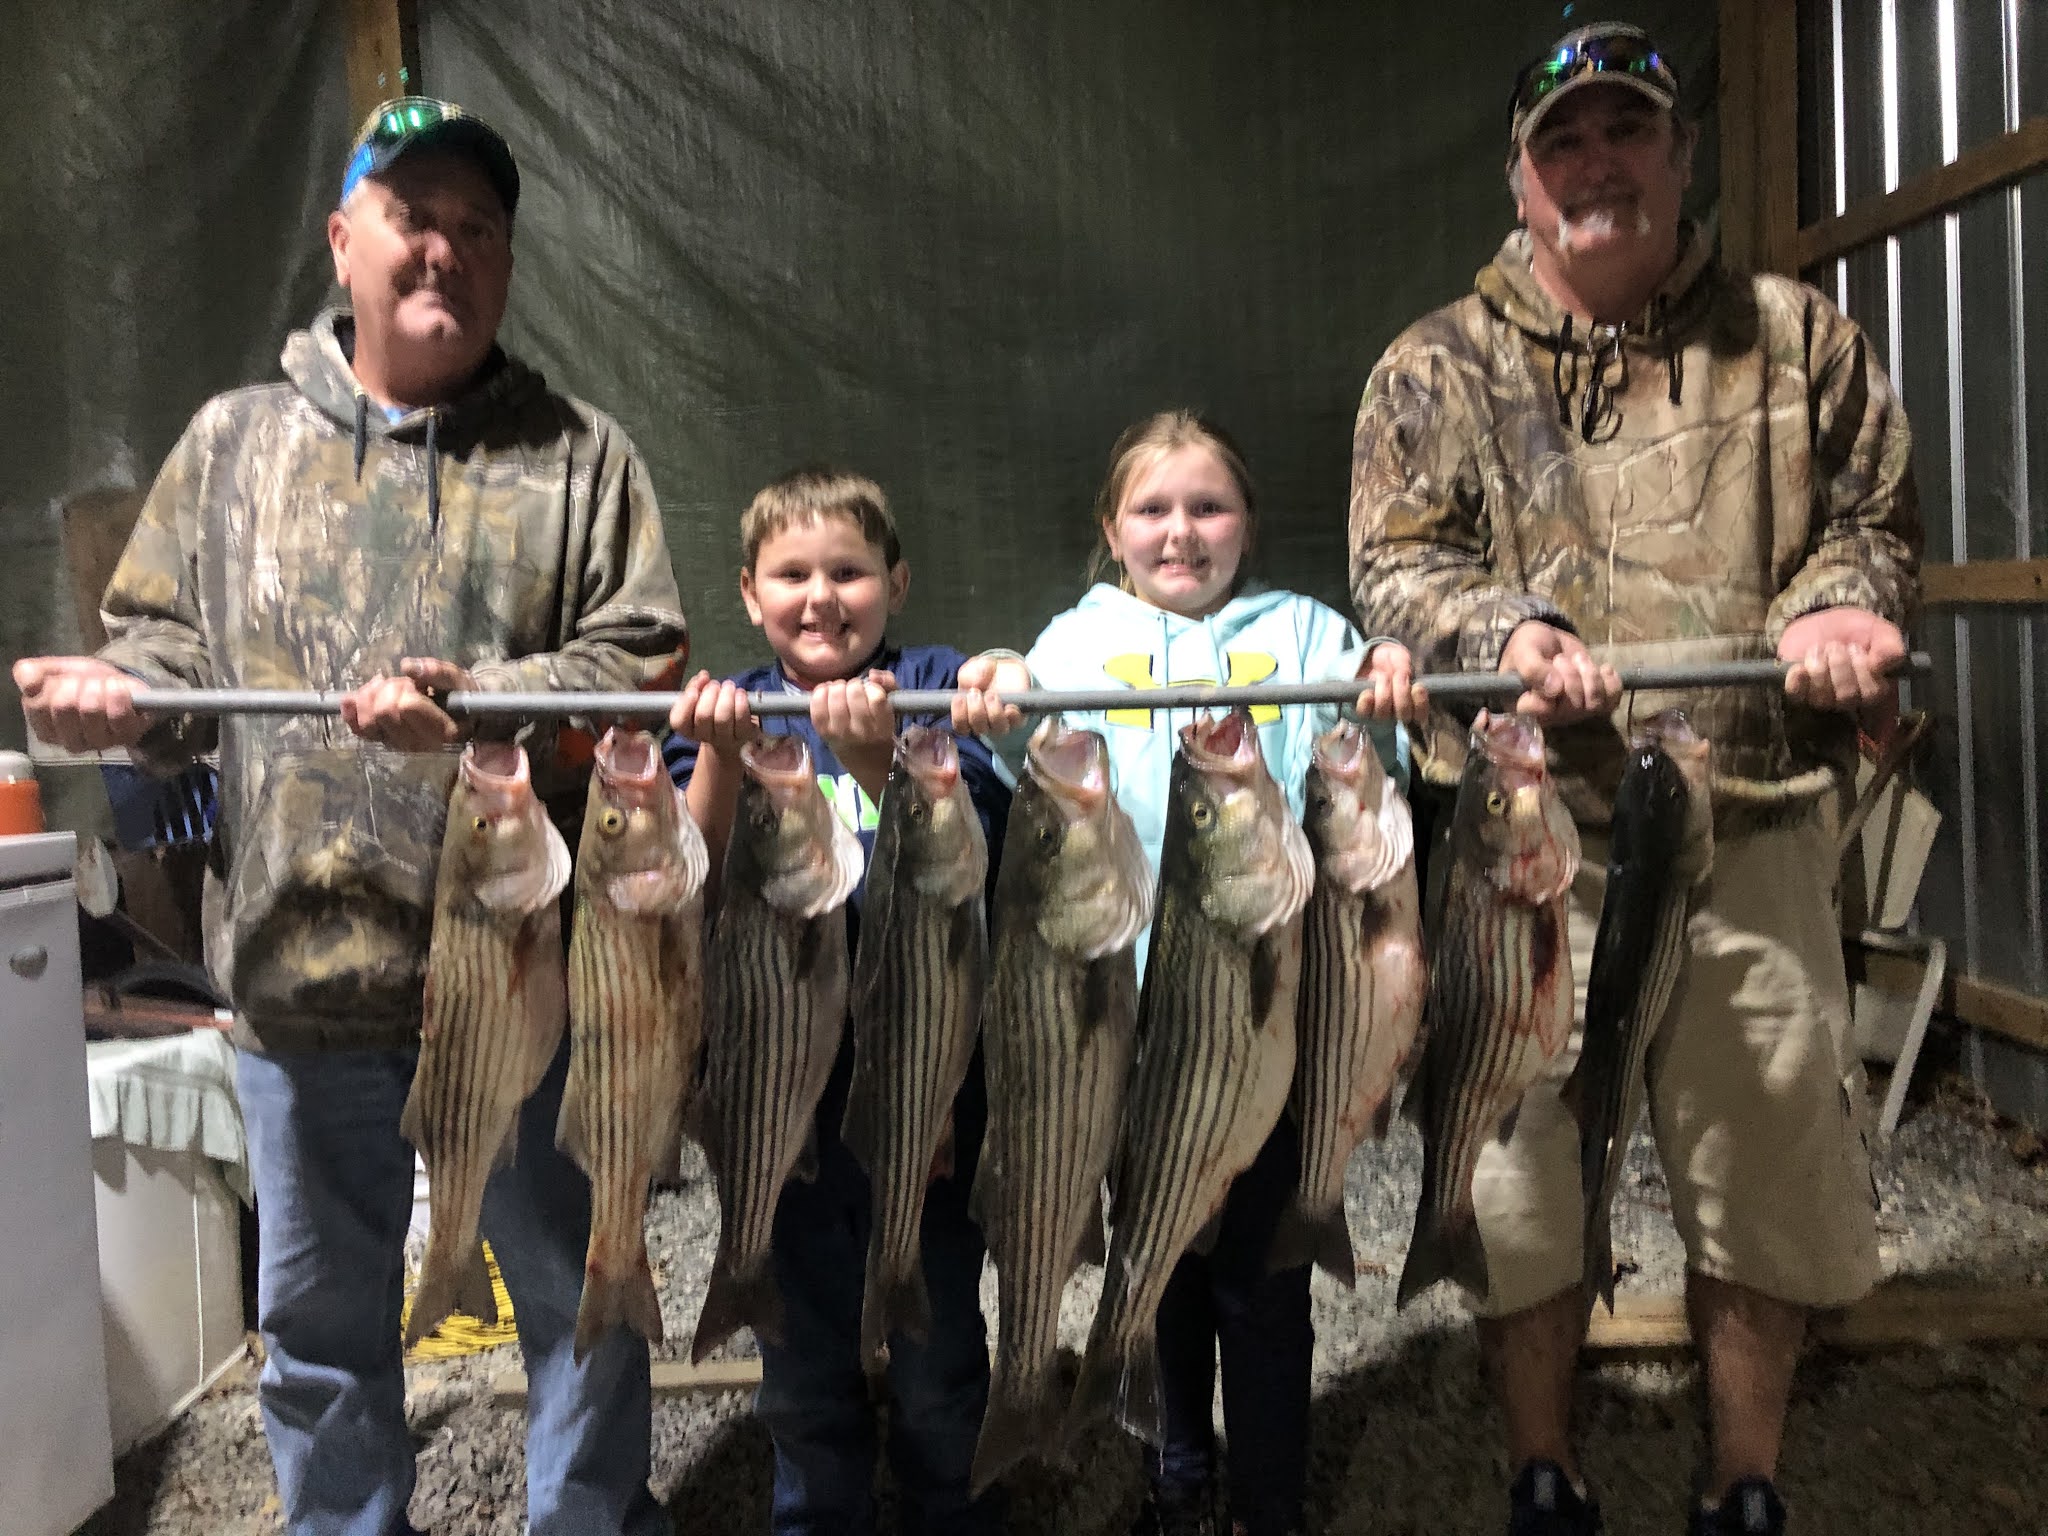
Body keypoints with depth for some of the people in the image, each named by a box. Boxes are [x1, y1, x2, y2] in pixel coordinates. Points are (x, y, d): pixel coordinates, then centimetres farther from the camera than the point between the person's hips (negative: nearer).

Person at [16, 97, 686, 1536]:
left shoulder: (577, 454, 2)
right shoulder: (235, 441, 9)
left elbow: (640, 659, -6)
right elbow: (171, 640, 11)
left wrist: (477, 704, -21)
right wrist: (123, 691, -11)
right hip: (303, 967, 2)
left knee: (575, 1290, 14)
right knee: (321, 1321, 18)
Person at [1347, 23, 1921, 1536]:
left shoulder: (1799, 340, 12)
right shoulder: (1438, 370, 7)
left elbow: (1878, 519, 16)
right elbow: (1394, 561, 1)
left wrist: (1838, 605, -6)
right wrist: (1502, 633, -18)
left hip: (1754, 830, 2)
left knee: (1772, 1174, 11)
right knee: (1523, 1174, 6)